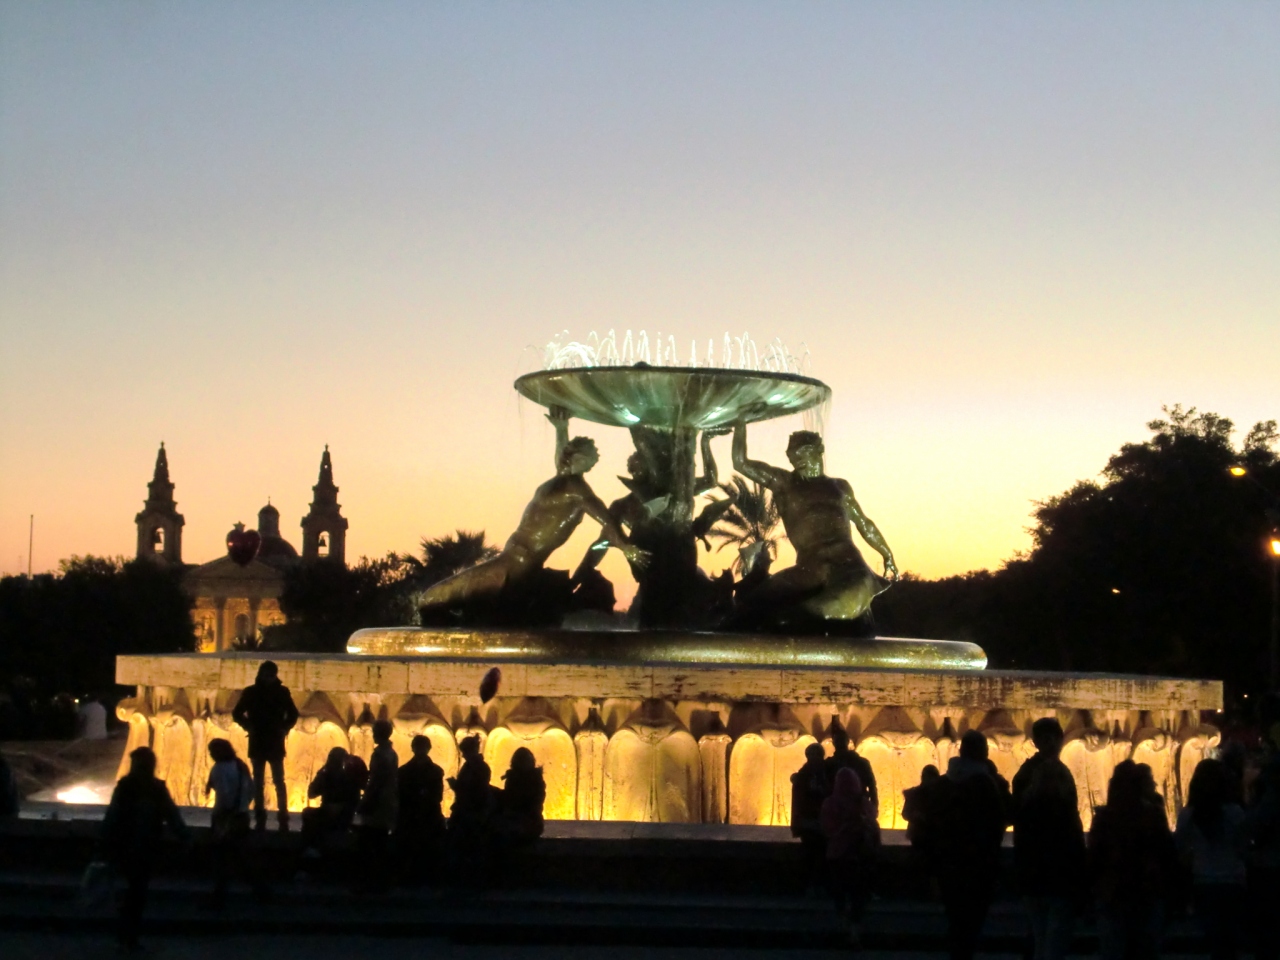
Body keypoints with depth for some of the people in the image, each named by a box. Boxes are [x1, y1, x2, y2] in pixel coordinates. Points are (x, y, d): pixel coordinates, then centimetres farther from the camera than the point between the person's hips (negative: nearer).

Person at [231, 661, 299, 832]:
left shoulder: (282, 692, 1)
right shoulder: (251, 692, 0)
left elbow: (293, 714, 11)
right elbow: (237, 713, 6)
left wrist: (285, 728, -2)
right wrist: (248, 726, -7)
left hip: (275, 743, -1)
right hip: (257, 743, 1)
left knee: (279, 782, -4)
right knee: (258, 783, 4)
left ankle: (283, 819, -3)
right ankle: (260, 819, 7)